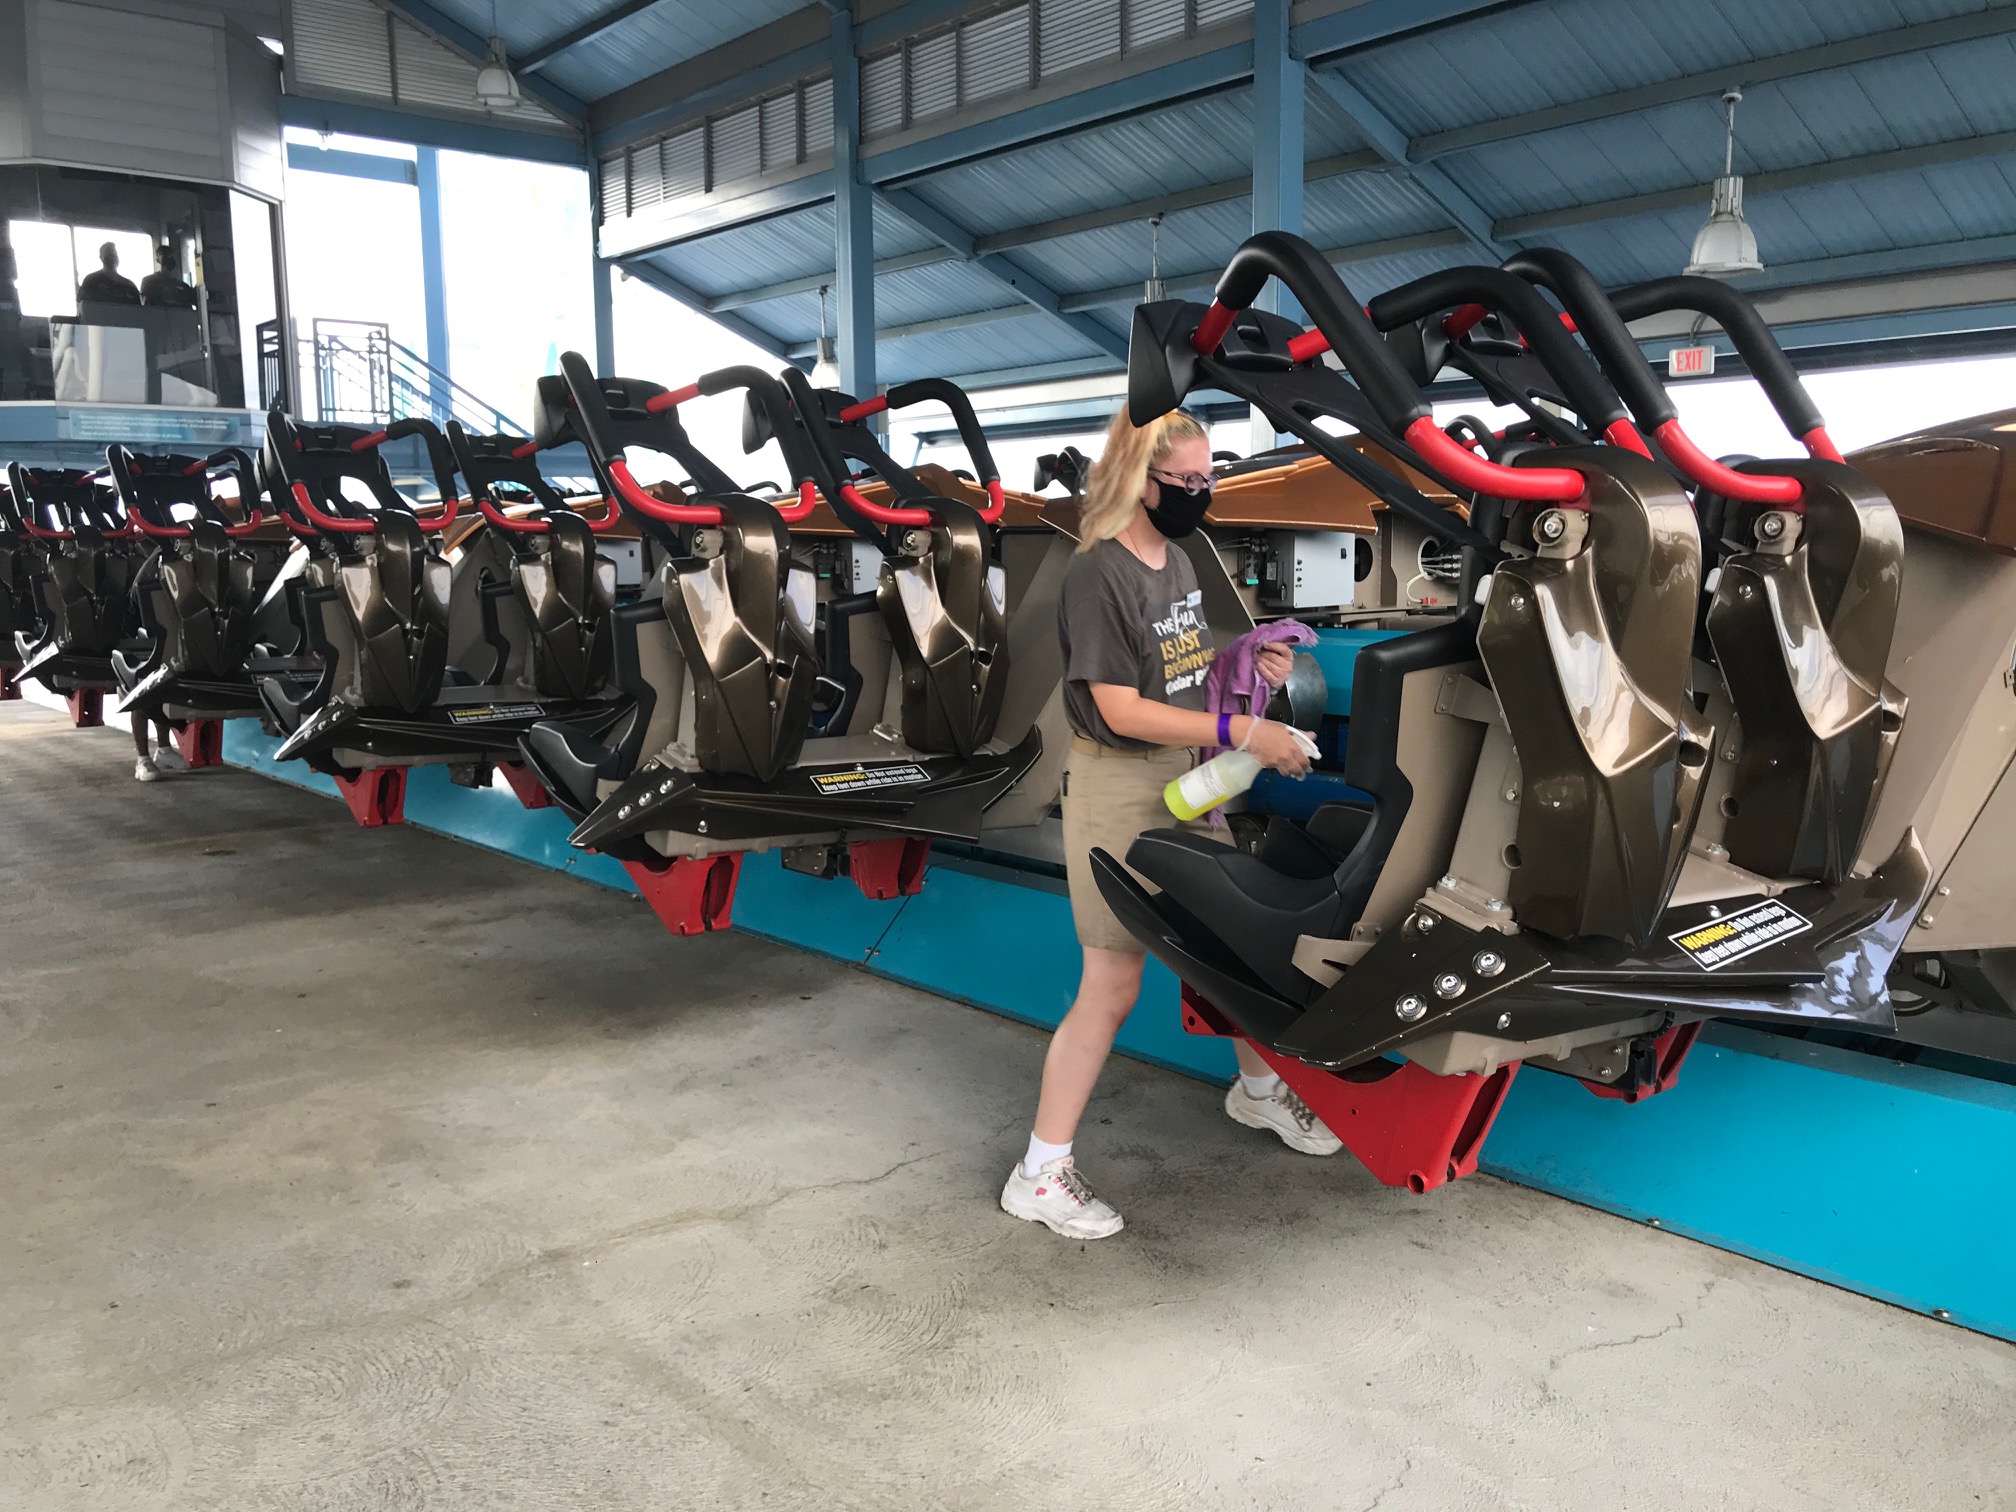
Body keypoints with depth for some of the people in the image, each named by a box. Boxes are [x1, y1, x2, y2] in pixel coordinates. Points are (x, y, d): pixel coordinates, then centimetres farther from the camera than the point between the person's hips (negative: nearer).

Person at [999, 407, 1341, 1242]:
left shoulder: (1177, 562, 9)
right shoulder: (1098, 575, -17)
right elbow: (1121, 709, -22)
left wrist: (1248, 666, -2)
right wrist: (1243, 732, -26)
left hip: (1189, 779, 8)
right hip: (1119, 788, -8)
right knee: (1112, 985, -4)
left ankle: (1258, 1087, 44)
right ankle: (1040, 1172, 9)